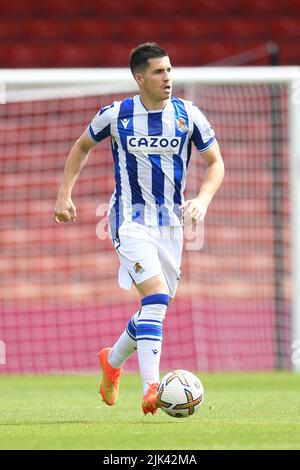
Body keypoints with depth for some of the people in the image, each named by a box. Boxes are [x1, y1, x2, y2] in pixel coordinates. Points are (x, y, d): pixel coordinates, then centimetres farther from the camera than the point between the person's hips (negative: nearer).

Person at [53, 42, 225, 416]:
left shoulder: (188, 115, -2)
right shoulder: (116, 115, -6)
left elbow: (215, 163, 5)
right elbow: (82, 146, 12)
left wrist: (202, 199, -13)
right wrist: (64, 195, 6)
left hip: (170, 224, 4)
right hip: (130, 220, -4)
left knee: (155, 309, 11)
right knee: (157, 296, -24)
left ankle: (112, 361, 40)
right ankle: (151, 390, -29)